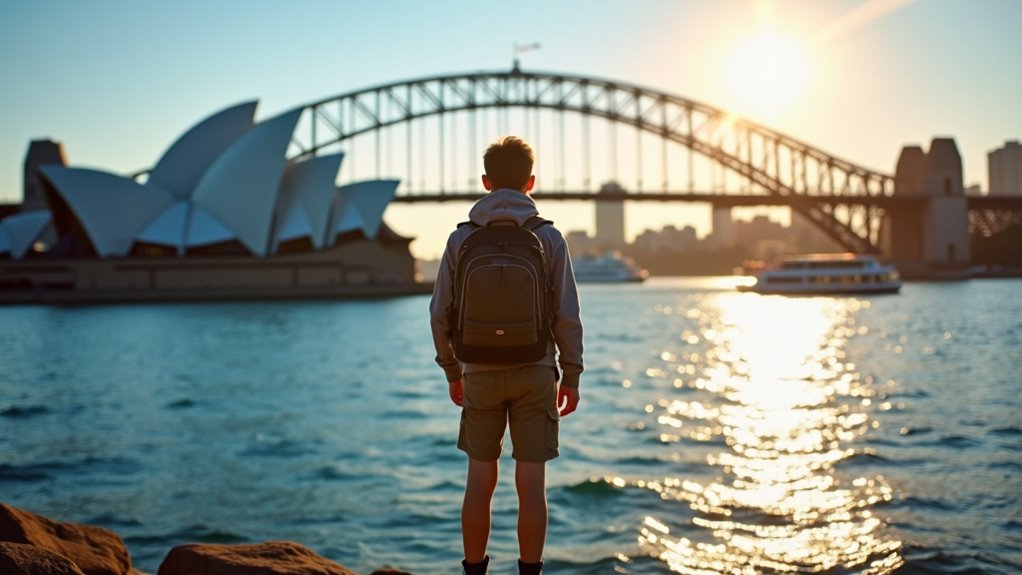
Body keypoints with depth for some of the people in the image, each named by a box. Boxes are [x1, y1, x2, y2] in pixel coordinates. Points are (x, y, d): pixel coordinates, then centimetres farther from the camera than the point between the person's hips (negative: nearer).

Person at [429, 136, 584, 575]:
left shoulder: (462, 238, 0)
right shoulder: (548, 237, -3)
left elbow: (440, 313, 1)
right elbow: (566, 316, -5)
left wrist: (452, 370, 13)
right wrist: (571, 377, 4)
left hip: (481, 374, 1)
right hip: (534, 372, -1)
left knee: (480, 481, 10)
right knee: (531, 484, 3)